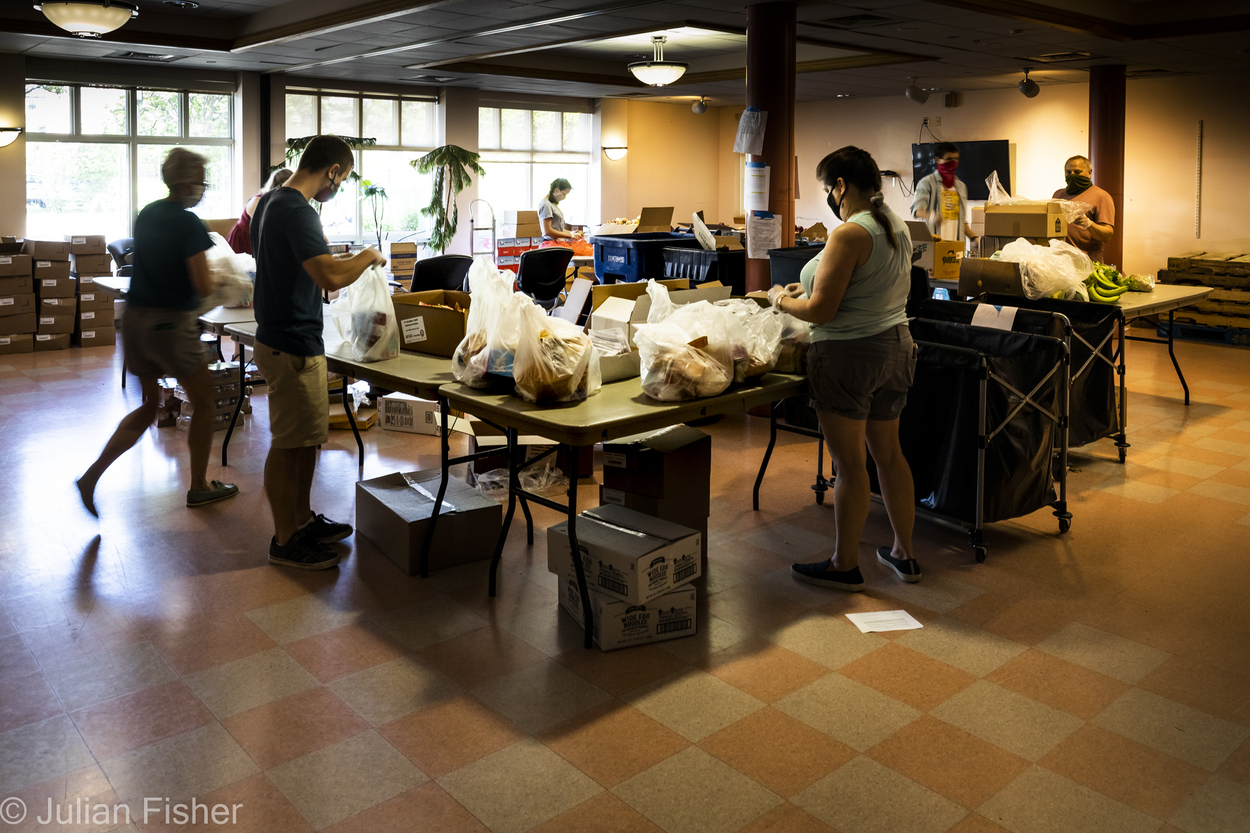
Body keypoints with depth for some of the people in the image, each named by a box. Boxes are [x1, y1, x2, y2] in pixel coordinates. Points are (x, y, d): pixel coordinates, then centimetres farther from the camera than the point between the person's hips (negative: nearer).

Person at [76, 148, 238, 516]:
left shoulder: (146, 214, 10)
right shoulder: (188, 224, -15)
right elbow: (203, 287, -18)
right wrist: (216, 275, 2)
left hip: (135, 319, 8)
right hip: (171, 324, -8)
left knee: (149, 405, 19)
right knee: (203, 403, 10)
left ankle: (91, 475, 9)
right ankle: (199, 487, 19)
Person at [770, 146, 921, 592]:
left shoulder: (849, 234, -19)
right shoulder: (896, 227, 10)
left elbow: (821, 310, -20)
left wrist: (782, 300, -2)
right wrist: (807, 287, 20)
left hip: (849, 355, -9)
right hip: (895, 347, 9)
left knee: (849, 462, 1)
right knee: (888, 453, 17)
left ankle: (845, 565, 14)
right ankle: (904, 554, 28)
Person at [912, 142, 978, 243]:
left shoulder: (961, 186, 21)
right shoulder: (927, 183, 2)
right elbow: (916, 210, -14)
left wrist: (974, 238, 11)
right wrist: (931, 216, -35)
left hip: (956, 243, 5)